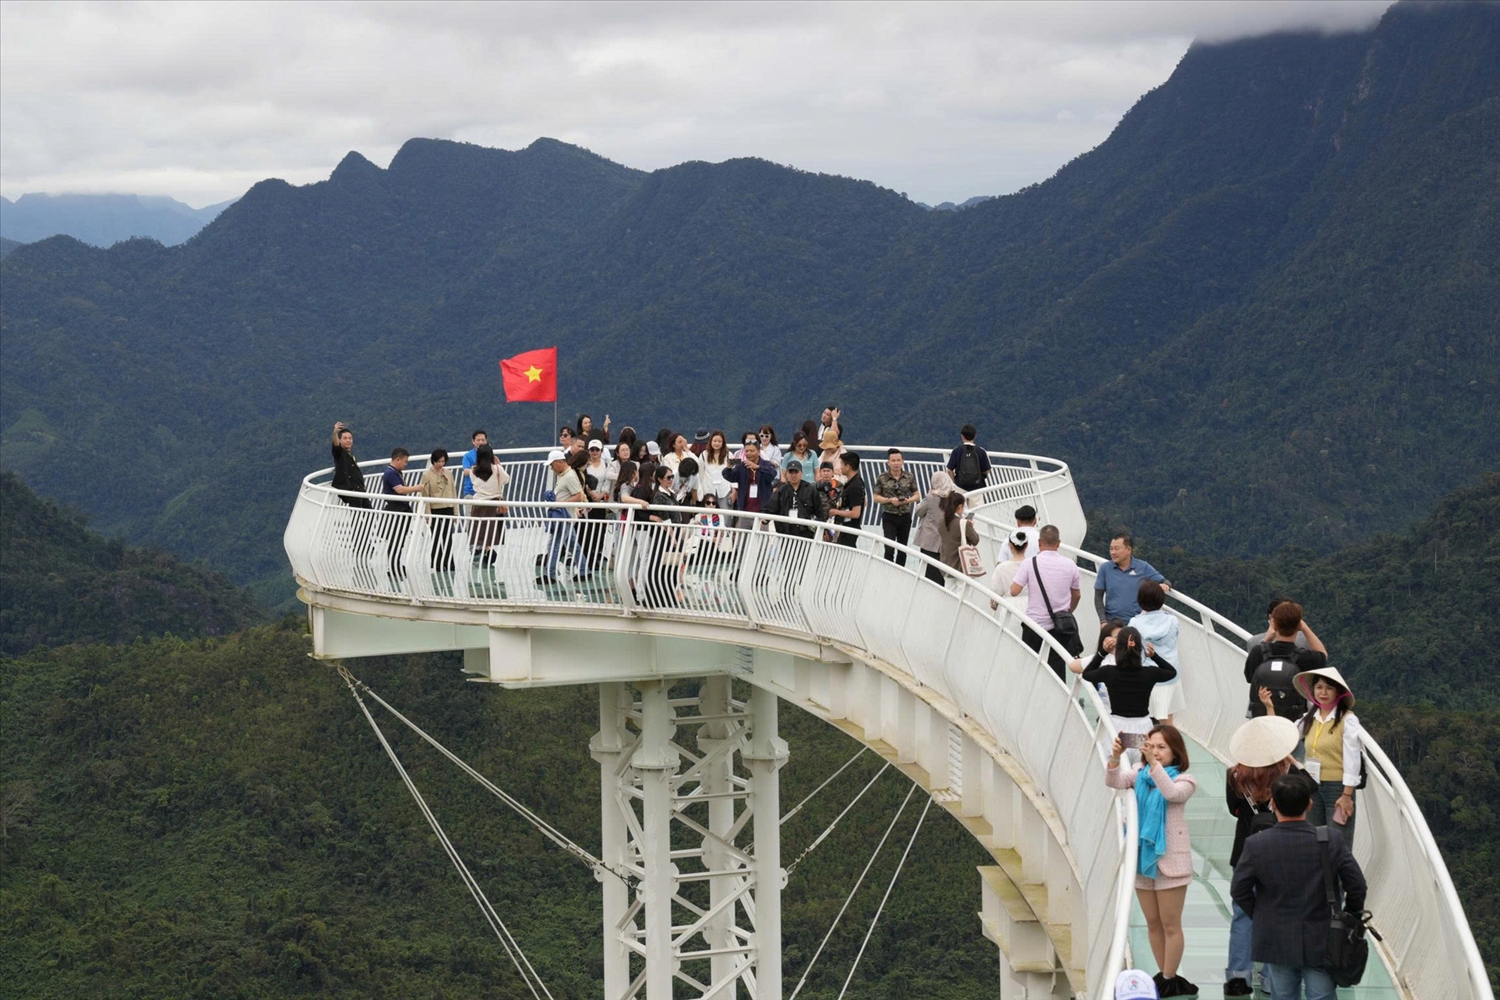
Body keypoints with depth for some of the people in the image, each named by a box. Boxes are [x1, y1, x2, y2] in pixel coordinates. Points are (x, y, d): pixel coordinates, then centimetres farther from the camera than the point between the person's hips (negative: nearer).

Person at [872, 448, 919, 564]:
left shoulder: (910, 477, 1)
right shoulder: (882, 478, -4)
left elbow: (917, 495, 7)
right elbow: (876, 497, 0)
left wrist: (908, 500, -14)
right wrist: (890, 500, -17)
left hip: (905, 516, 3)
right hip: (889, 517, -3)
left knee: (902, 549, 11)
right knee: (890, 548, -12)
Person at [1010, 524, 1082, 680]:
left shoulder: (1030, 563, -10)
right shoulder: (1070, 565, -1)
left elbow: (1014, 591, -11)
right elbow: (1077, 595, 12)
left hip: (1034, 624, -1)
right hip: (1059, 626, 2)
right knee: (1057, 668, 3)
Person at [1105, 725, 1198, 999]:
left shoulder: (1184, 780, -7)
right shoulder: (1139, 773, 4)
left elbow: (1172, 793, -29)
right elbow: (1113, 781, -12)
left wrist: (1154, 763, -40)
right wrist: (1115, 757, -31)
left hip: (1170, 860, -5)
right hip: (1142, 856, 5)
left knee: (1170, 924, 1)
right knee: (1153, 923, 12)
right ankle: (1165, 976, 21)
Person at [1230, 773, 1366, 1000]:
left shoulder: (1256, 845, -14)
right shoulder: (1332, 839, -13)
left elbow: (1239, 890, -6)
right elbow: (1356, 885, -8)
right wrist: (1352, 916, 10)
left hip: (1277, 943, 0)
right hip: (1321, 942, 0)